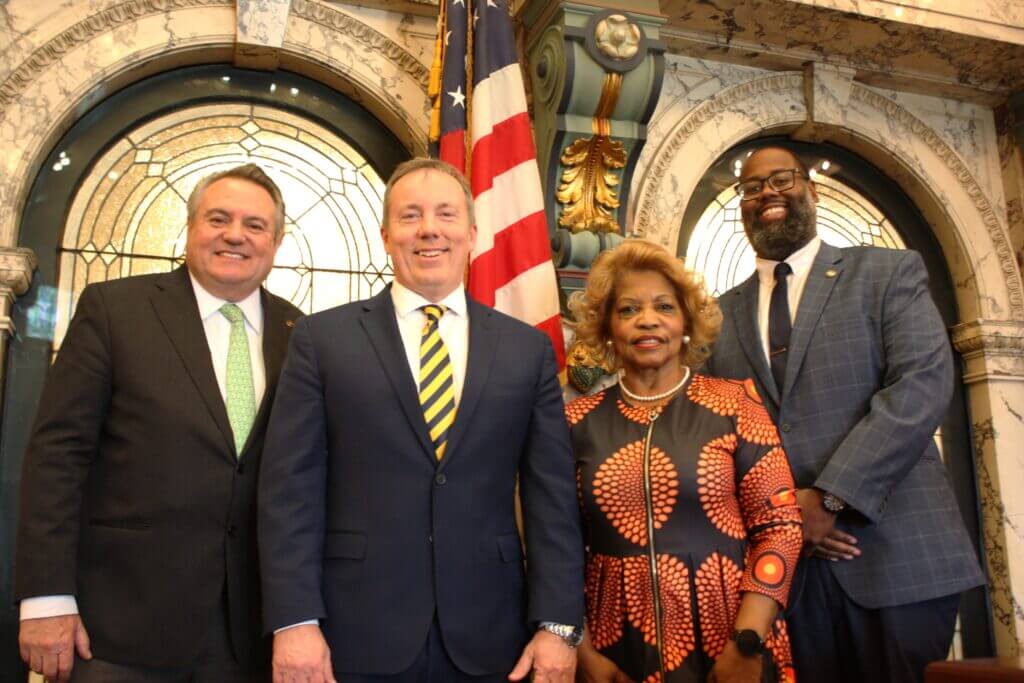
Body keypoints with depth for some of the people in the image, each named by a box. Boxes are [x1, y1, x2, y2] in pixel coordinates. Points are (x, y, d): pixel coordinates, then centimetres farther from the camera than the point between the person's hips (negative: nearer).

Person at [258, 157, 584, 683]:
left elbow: (551, 496, 3)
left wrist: (557, 625, -3)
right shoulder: (322, 339, 1)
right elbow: (291, 487, -3)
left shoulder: (527, 349, 6)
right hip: (357, 639, -1)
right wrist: (295, 621, -9)